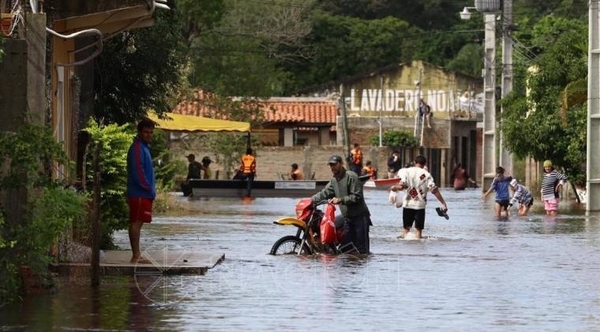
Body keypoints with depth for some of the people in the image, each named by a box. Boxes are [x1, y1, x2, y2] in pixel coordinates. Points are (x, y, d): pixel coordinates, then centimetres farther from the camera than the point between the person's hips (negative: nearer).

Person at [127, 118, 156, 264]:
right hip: (139, 193, -10)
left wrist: (151, 189, 16)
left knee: (137, 223, 10)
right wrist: (150, 189, -14)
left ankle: (137, 255, 12)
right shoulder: (137, 148, -13)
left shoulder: (144, 147, 19)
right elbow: (138, 172, -20)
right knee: (136, 223, -9)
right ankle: (136, 256, -10)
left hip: (143, 193, 10)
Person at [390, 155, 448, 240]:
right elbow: (434, 190, -10)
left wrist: (394, 187, 6)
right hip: (420, 205, -1)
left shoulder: (406, 171, -1)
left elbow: (402, 186, -15)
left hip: (408, 204, 1)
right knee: (419, 229, 7)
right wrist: (443, 203, -9)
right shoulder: (426, 175, -2)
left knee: (406, 229, 11)